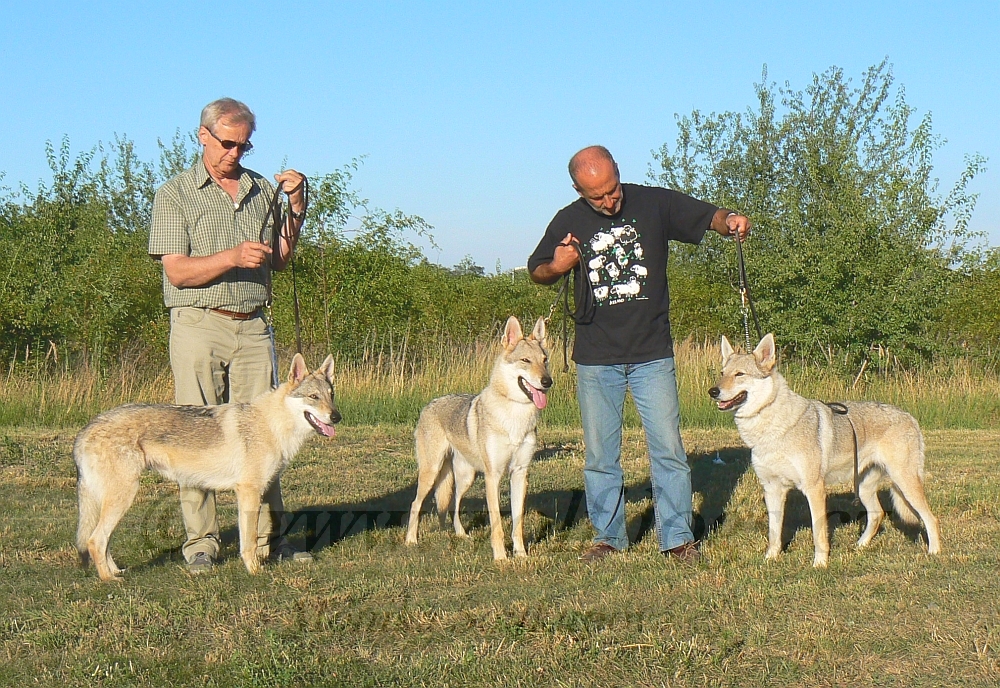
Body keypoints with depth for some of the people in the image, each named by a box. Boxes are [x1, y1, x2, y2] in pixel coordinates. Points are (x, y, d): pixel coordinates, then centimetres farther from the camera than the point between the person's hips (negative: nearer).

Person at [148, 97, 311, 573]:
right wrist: (233, 257, -21)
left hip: (253, 326, 4)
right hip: (199, 324, -4)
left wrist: (296, 208, 2)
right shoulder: (175, 194, 2)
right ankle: (200, 542, 3)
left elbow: (281, 260, 15)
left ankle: (267, 537, 5)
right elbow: (177, 270, -7)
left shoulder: (262, 190, 15)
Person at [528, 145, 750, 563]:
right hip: (595, 360, 2)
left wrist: (730, 221, -23)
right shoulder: (569, 221, 2)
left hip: (653, 356, -1)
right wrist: (556, 267, -9)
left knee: (668, 448, -3)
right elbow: (536, 272, 14)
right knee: (600, 454, 8)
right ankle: (608, 536, 20)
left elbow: (707, 216, 1)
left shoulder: (654, 204, -2)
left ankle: (677, 537, 4)